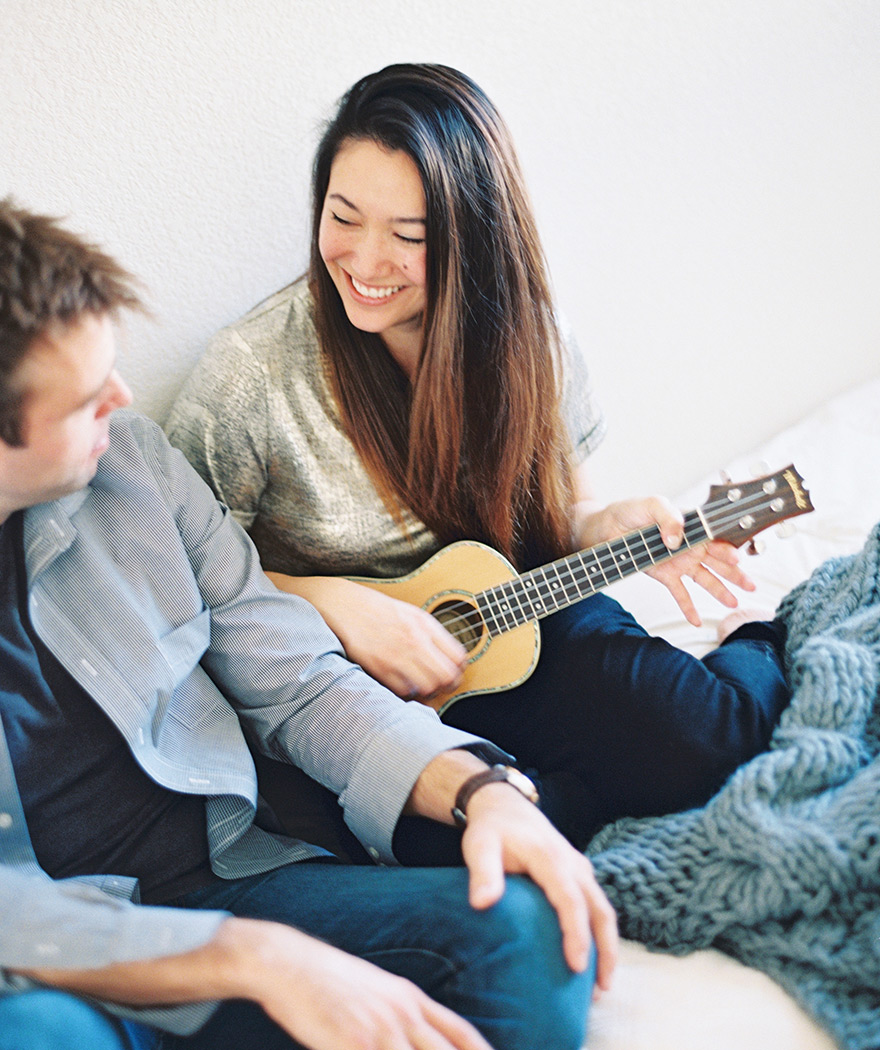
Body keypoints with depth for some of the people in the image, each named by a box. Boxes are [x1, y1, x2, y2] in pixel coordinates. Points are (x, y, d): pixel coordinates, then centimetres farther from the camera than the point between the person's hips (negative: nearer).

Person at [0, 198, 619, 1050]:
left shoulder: (128, 458, 0)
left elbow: (294, 682, 5)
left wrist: (480, 789, -11)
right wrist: (261, 959, -28)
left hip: (222, 874, 4)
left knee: (530, 936, -21)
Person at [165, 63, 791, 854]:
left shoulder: (524, 338, -4)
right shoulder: (249, 374, -16)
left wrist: (610, 526, -12)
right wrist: (330, 602, -21)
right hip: (359, 694, -3)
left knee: (710, 735, -21)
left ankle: (766, 657, 9)